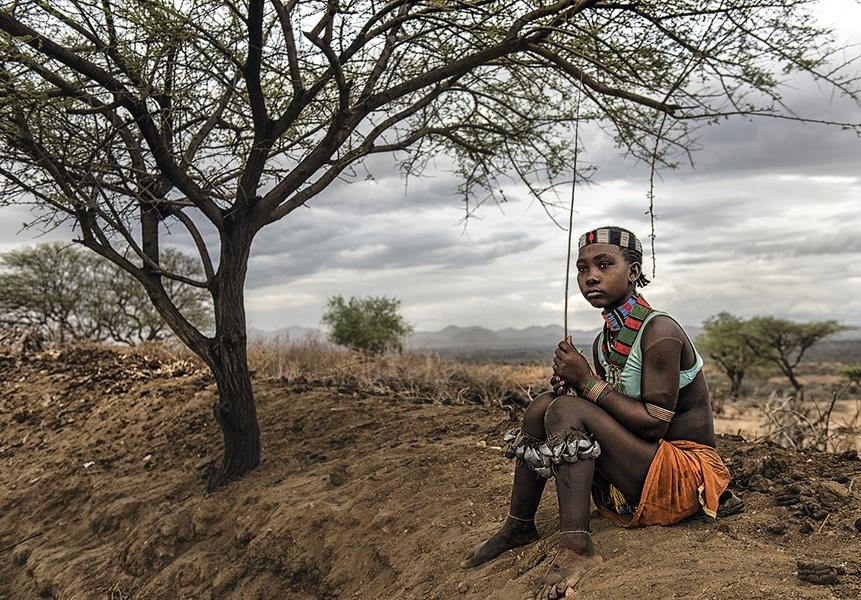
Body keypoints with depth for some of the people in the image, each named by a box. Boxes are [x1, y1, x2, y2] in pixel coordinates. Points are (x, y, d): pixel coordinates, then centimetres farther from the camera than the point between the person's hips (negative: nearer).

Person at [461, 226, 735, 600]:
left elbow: (654, 425, -24)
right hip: (635, 482, 9)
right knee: (544, 404, -1)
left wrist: (587, 381, -20)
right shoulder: (604, 342, 7)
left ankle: (577, 549, -28)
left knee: (567, 411, -25)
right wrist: (571, 383, -9)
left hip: (685, 478, -9)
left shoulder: (659, 332, -18)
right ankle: (519, 527, 7)